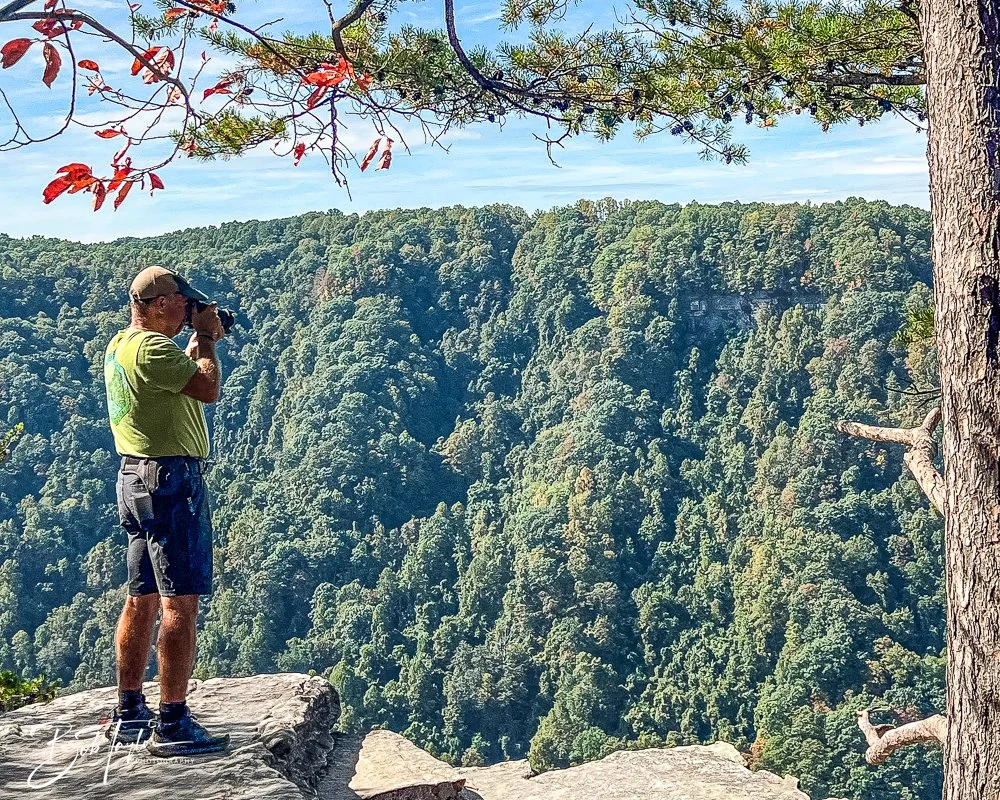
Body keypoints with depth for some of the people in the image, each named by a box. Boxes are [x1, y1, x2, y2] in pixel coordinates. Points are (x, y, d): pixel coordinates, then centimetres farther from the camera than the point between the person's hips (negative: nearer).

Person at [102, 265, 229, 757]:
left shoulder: (120, 344, 15)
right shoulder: (151, 347, -16)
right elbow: (208, 389, -19)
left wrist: (199, 341, 19)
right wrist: (206, 338, -6)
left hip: (136, 477, 11)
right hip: (170, 478, -11)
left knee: (143, 600, 14)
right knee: (181, 603, -9)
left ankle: (129, 714, 21)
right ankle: (172, 726, -8)